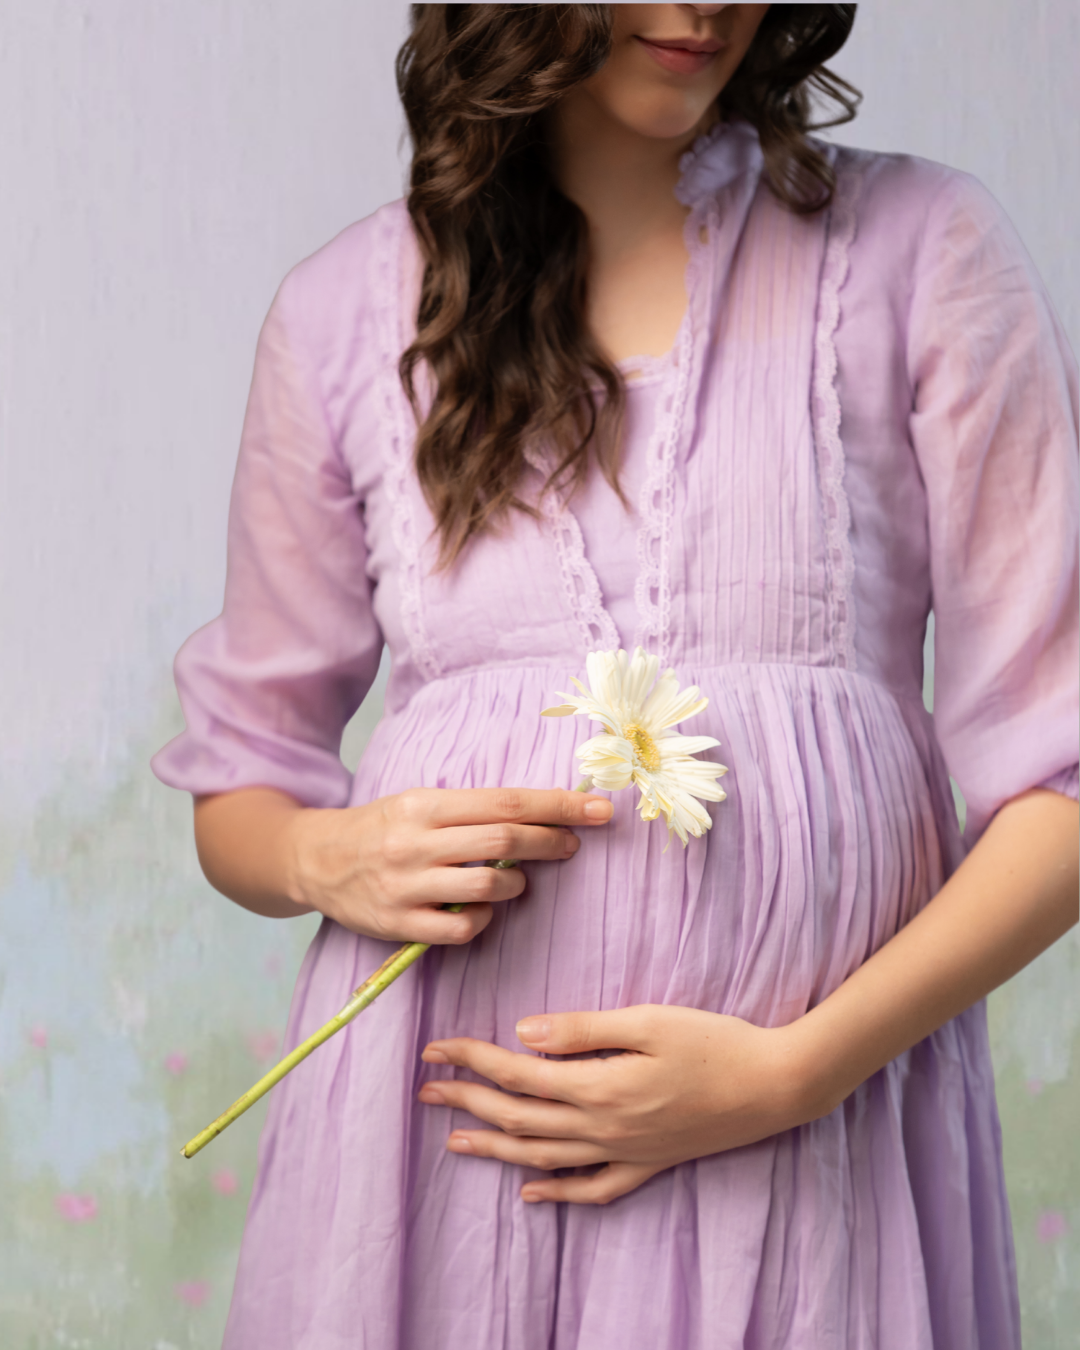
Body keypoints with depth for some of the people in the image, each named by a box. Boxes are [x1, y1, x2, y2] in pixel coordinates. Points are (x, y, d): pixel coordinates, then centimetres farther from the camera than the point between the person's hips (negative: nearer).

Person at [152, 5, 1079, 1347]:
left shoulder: (922, 248, 0)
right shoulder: (345, 310, 6)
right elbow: (236, 785, 14)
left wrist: (791, 1071, -13)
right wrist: (330, 858, -8)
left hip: (813, 1147, -1)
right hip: (434, 1131, 2)